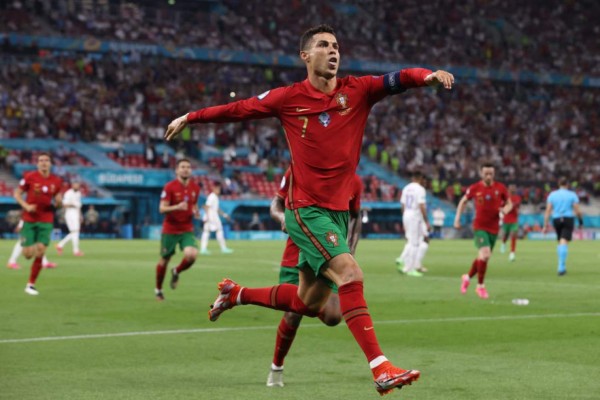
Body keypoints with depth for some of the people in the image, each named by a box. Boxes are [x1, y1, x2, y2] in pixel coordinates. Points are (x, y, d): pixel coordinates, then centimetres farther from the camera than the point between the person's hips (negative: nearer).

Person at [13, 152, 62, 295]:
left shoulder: (56, 181, 3)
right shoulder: (29, 177, -5)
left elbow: (58, 200, 14)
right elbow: (17, 194, 2)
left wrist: (58, 202, -10)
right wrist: (26, 206, -14)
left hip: (46, 221, 2)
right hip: (29, 220, -2)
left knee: (40, 253, -10)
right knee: (28, 254, -6)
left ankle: (31, 284, 5)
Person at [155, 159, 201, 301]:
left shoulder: (195, 188, 3)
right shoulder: (169, 187, -11)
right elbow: (162, 209, -14)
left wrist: (196, 212, -4)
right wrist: (177, 207, -31)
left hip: (187, 229, 3)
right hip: (170, 229, -3)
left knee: (192, 255, -21)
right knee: (164, 260, 7)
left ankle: (176, 272, 12)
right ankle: (158, 289, 30)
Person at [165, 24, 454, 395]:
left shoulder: (357, 91, 3)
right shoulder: (289, 98, -2)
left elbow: (397, 79, -12)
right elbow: (238, 109, 10)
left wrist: (428, 75, -33)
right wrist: (189, 118, 16)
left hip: (339, 210, 5)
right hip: (307, 209, -5)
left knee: (307, 304, 14)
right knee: (350, 273, -24)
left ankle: (236, 294, 39)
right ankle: (381, 369, -26)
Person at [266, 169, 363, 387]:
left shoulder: (354, 182, -1)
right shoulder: (296, 172, -7)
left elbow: (355, 217, 14)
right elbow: (277, 202, 6)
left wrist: (351, 251, 5)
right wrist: (282, 216, -17)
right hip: (297, 255, -2)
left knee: (333, 317, -13)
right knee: (292, 316, -5)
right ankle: (276, 369, 20)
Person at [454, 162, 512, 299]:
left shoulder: (500, 188, -1)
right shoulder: (474, 188, -5)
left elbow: (509, 203, 10)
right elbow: (463, 201, 11)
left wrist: (506, 209, -13)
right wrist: (457, 218, 6)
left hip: (494, 228, 3)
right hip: (480, 227, -3)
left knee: (482, 257, 14)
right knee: (485, 254, -21)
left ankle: (468, 277, 42)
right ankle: (480, 286, -6)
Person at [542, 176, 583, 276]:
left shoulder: (552, 195, 5)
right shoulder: (572, 195, -1)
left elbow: (548, 211, 0)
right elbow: (577, 211, -5)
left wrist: (545, 225, 0)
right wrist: (581, 221, 11)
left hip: (556, 220, 3)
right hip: (568, 219, -3)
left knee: (560, 242, 18)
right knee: (564, 242, -10)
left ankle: (562, 267, 19)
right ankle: (561, 267, -21)